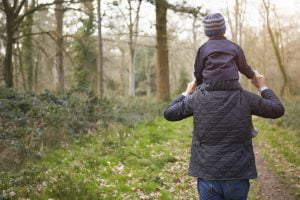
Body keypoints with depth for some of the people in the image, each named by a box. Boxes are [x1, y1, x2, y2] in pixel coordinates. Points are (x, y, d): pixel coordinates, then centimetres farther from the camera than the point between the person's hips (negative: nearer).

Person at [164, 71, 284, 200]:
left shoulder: (198, 97, -4)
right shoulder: (245, 97, -3)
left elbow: (169, 114, 6)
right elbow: (277, 110, 8)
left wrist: (186, 93, 21)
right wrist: (262, 87, 23)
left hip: (208, 174, 0)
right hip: (237, 174, 0)